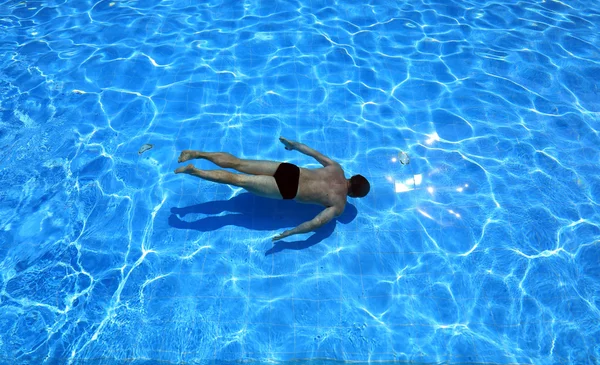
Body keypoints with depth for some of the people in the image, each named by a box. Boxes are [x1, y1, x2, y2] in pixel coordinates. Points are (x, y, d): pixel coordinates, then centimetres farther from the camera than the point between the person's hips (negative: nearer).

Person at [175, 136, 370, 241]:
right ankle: (194, 171, -8)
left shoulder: (337, 168, 13)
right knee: (237, 180, -5)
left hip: (287, 169, 5)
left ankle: (197, 153, 0)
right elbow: (316, 222, -16)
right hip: (286, 189, -5)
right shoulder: (339, 204, -3)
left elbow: (314, 153, 19)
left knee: (238, 164, 5)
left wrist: (293, 144, 29)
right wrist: (289, 233, -10)